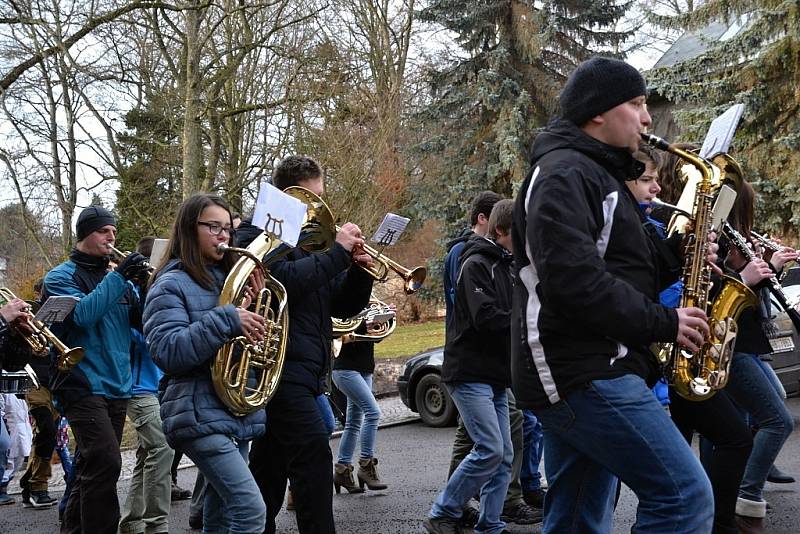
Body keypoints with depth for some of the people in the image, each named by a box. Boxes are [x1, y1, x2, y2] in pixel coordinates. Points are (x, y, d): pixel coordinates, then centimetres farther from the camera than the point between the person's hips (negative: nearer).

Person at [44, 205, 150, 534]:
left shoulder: (115, 277, 16)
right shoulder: (61, 276, -1)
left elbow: (141, 322, 8)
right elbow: (82, 315, -19)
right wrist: (118, 277, -20)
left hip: (117, 386, 7)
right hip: (83, 385, -7)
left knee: (92, 467, 12)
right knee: (106, 463, -20)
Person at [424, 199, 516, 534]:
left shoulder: (505, 266, 17)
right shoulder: (477, 264, -10)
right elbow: (485, 317, -22)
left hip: (495, 376, 9)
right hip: (470, 373, -9)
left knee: (503, 456, 5)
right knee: (490, 449, -15)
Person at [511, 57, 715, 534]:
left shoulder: (596, 176, 22)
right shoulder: (565, 175, -11)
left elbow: (617, 271, 25)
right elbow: (576, 283, -24)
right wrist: (664, 323, -15)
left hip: (582, 373, 10)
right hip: (585, 374, -10)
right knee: (686, 495, -13)